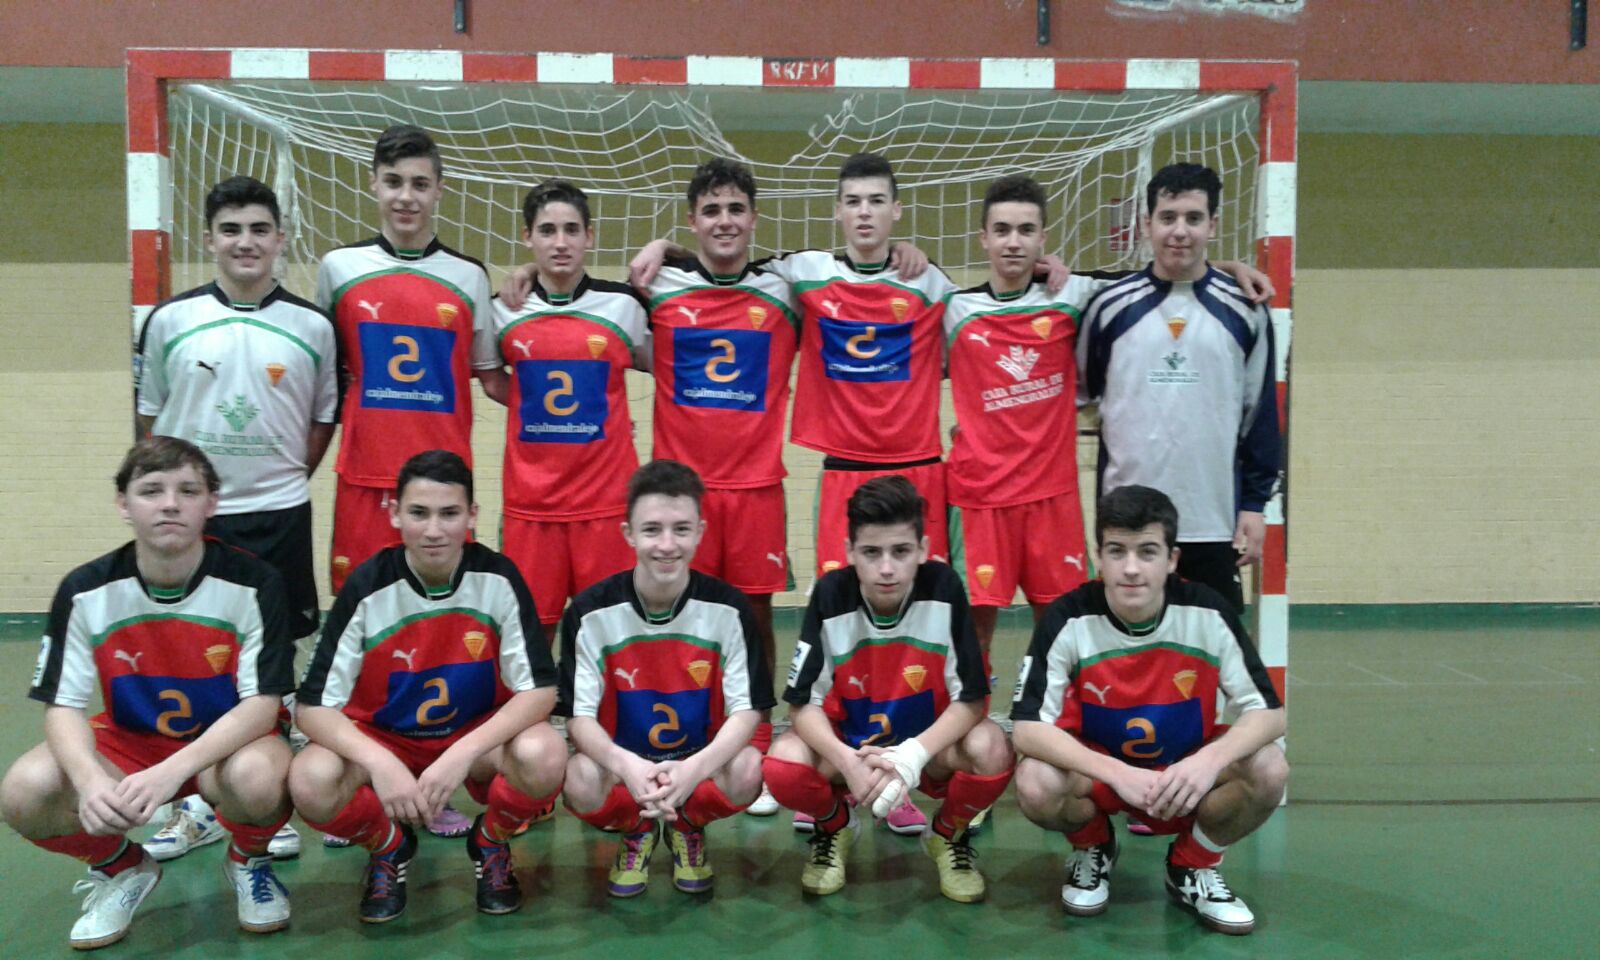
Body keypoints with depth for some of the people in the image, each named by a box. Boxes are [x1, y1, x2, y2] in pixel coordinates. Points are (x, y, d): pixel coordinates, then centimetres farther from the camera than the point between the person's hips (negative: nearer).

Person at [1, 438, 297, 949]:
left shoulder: (253, 584, -19)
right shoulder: (85, 591, -11)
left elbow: (262, 704, -21)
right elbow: (63, 706, -11)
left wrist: (172, 771, -37)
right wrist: (90, 779, -34)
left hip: (229, 740, -2)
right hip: (127, 739, 3)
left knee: (256, 777, -37)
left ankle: (248, 861, 2)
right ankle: (122, 867, 8)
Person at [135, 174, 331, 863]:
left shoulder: (312, 327, 0)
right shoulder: (171, 319, 0)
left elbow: (325, 417, 8)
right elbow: (150, 416, 8)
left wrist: (285, 482, 2)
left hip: (279, 515, 0)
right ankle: (198, 803, 21)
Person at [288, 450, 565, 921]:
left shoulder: (498, 578, -16)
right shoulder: (368, 587, -16)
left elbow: (539, 689, -16)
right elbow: (315, 706, -16)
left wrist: (462, 754, -29)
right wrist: (381, 764, -33)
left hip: (479, 736, 0)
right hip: (381, 739, 0)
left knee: (545, 755, -32)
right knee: (310, 780, -31)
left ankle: (491, 844, 3)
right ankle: (389, 847, 5)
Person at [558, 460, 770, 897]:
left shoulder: (728, 608, -11)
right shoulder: (591, 612, -12)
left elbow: (746, 710, -11)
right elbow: (580, 714, -11)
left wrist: (694, 768, -31)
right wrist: (627, 766, -33)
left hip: (700, 760, 0)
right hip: (622, 760, 0)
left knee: (747, 769, -32)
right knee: (580, 781, -33)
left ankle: (688, 827, 6)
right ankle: (635, 829, 6)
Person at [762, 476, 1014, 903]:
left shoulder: (943, 588, -19)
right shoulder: (830, 595, -17)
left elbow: (970, 699, -17)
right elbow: (805, 703, -16)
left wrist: (913, 755, -33)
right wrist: (847, 760, -35)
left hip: (929, 745, 0)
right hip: (847, 745, 0)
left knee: (991, 750, -32)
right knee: (783, 765, -30)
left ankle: (948, 836, 4)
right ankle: (835, 828, 8)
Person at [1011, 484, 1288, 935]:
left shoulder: (1209, 613, -17)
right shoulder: (1068, 619, -20)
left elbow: (1269, 711, -14)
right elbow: (1027, 727, -23)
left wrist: (1210, 759, -34)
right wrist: (1117, 773, -35)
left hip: (1186, 772, 1)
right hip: (1097, 768, -1)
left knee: (1268, 769, -26)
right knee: (1035, 785, -31)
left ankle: (1194, 867, 5)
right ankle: (1093, 849, 7)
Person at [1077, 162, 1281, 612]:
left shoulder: (1243, 310, 3)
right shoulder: (1110, 305, 1)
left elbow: (1261, 413, 6)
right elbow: (1078, 390, 15)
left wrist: (1255, 505, 3)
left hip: (1214, 522, 1)